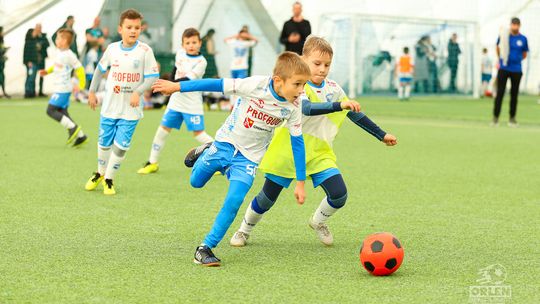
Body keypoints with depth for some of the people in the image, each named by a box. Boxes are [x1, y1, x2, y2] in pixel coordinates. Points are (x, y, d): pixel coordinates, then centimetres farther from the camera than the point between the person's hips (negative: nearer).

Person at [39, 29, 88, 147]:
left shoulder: (69, 55, -16)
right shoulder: (59, 53, 10)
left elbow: (79, 69, -13)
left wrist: (81, 86, -11)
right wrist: (47, 71, 12)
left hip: (63, 89, -9)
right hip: (59, 88, 9)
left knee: (50, 110, -10)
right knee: (62, 112, 11)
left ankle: (72, 127, -9)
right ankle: (80, 136, 13)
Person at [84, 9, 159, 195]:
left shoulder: (145, 51, -10)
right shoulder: (112, 49, 0)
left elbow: (153, 77, -11)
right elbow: (100, 69, 15)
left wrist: (138, 92, -25)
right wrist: (92, 92, 15)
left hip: (131, 110, -3)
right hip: (110, 107, 3)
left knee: (121, 146, -5)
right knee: (104, 143, 12)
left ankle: (109, 179, 14)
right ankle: (100, 173, 37)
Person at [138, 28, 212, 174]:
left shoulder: (201, 61, -15)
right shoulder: (180, 53, 3)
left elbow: (188, 80, -26)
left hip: (192, 104, -6)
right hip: (176, 100, 6)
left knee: (198, 133, -10)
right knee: (163, 129, 7)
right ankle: (152, 163, 16)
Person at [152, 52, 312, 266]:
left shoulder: (293, 108, -15)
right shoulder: (256, 85, -26)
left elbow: (297, 143, -4)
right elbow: (217, 85, -22)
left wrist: (300, 182, -2)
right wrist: (177, 86, -20)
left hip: (249, 158, 1)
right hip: (225, 143, -1)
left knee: (233, 202, -15)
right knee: (196, 182, 15)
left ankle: (205, 248, -5)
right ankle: (203, 153, 46)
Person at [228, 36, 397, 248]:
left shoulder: (334, 89, 1)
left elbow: (356, 115, 14)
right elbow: (307, 109, -38)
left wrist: (382, 135, 16)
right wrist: (339, 105, -49)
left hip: (319, 153, 4)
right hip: (288, 151, -4)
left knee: (339, 195, -13)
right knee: (267, 199, 6)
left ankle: (318, 221, 19)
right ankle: (244, 230, 33)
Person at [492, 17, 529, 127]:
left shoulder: (523, 39, 1)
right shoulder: (503, 36, -2)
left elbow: (524, 54, 14)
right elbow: (498, 48, 16)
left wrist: (516, 60, 5)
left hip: (516, 70, 1)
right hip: (503, 69, -1)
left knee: (514, 94, 6)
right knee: (500, 93, -5)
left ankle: (512, 118, 14)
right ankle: (495, 117, -2)